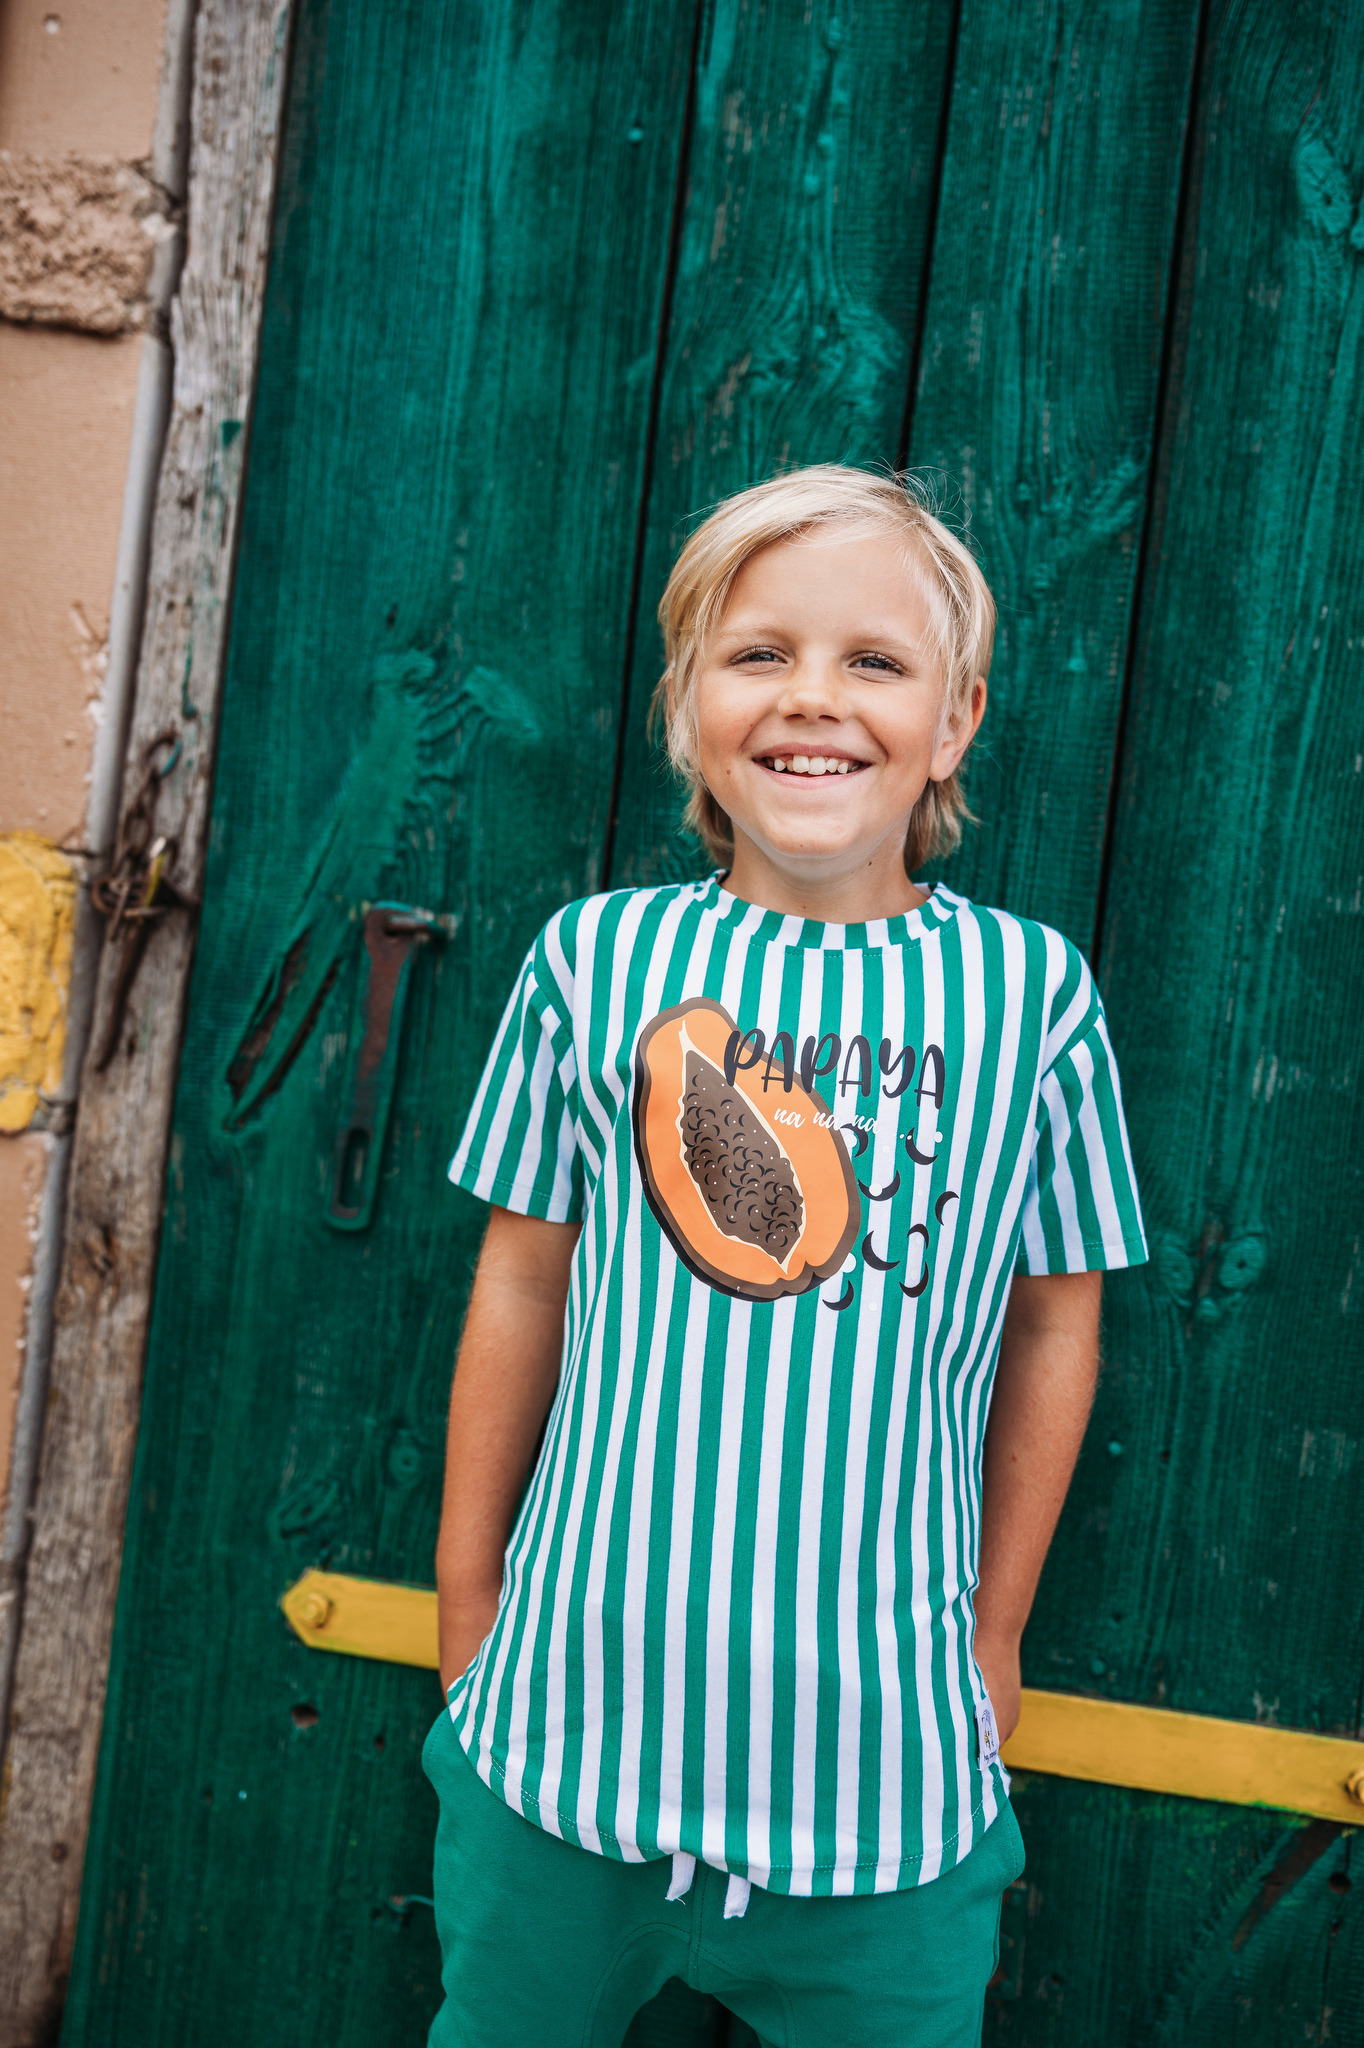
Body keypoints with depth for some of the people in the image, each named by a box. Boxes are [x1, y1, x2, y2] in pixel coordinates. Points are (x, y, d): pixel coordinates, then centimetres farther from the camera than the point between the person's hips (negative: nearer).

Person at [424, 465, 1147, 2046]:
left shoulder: (1031, 991, -6)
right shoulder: (597, 955, -5)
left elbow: (1054, 1327, 3)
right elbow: (521, 1285, 3)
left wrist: (994, 1638, 9)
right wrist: (467, 1593, 9)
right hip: (570, 1712, 1)